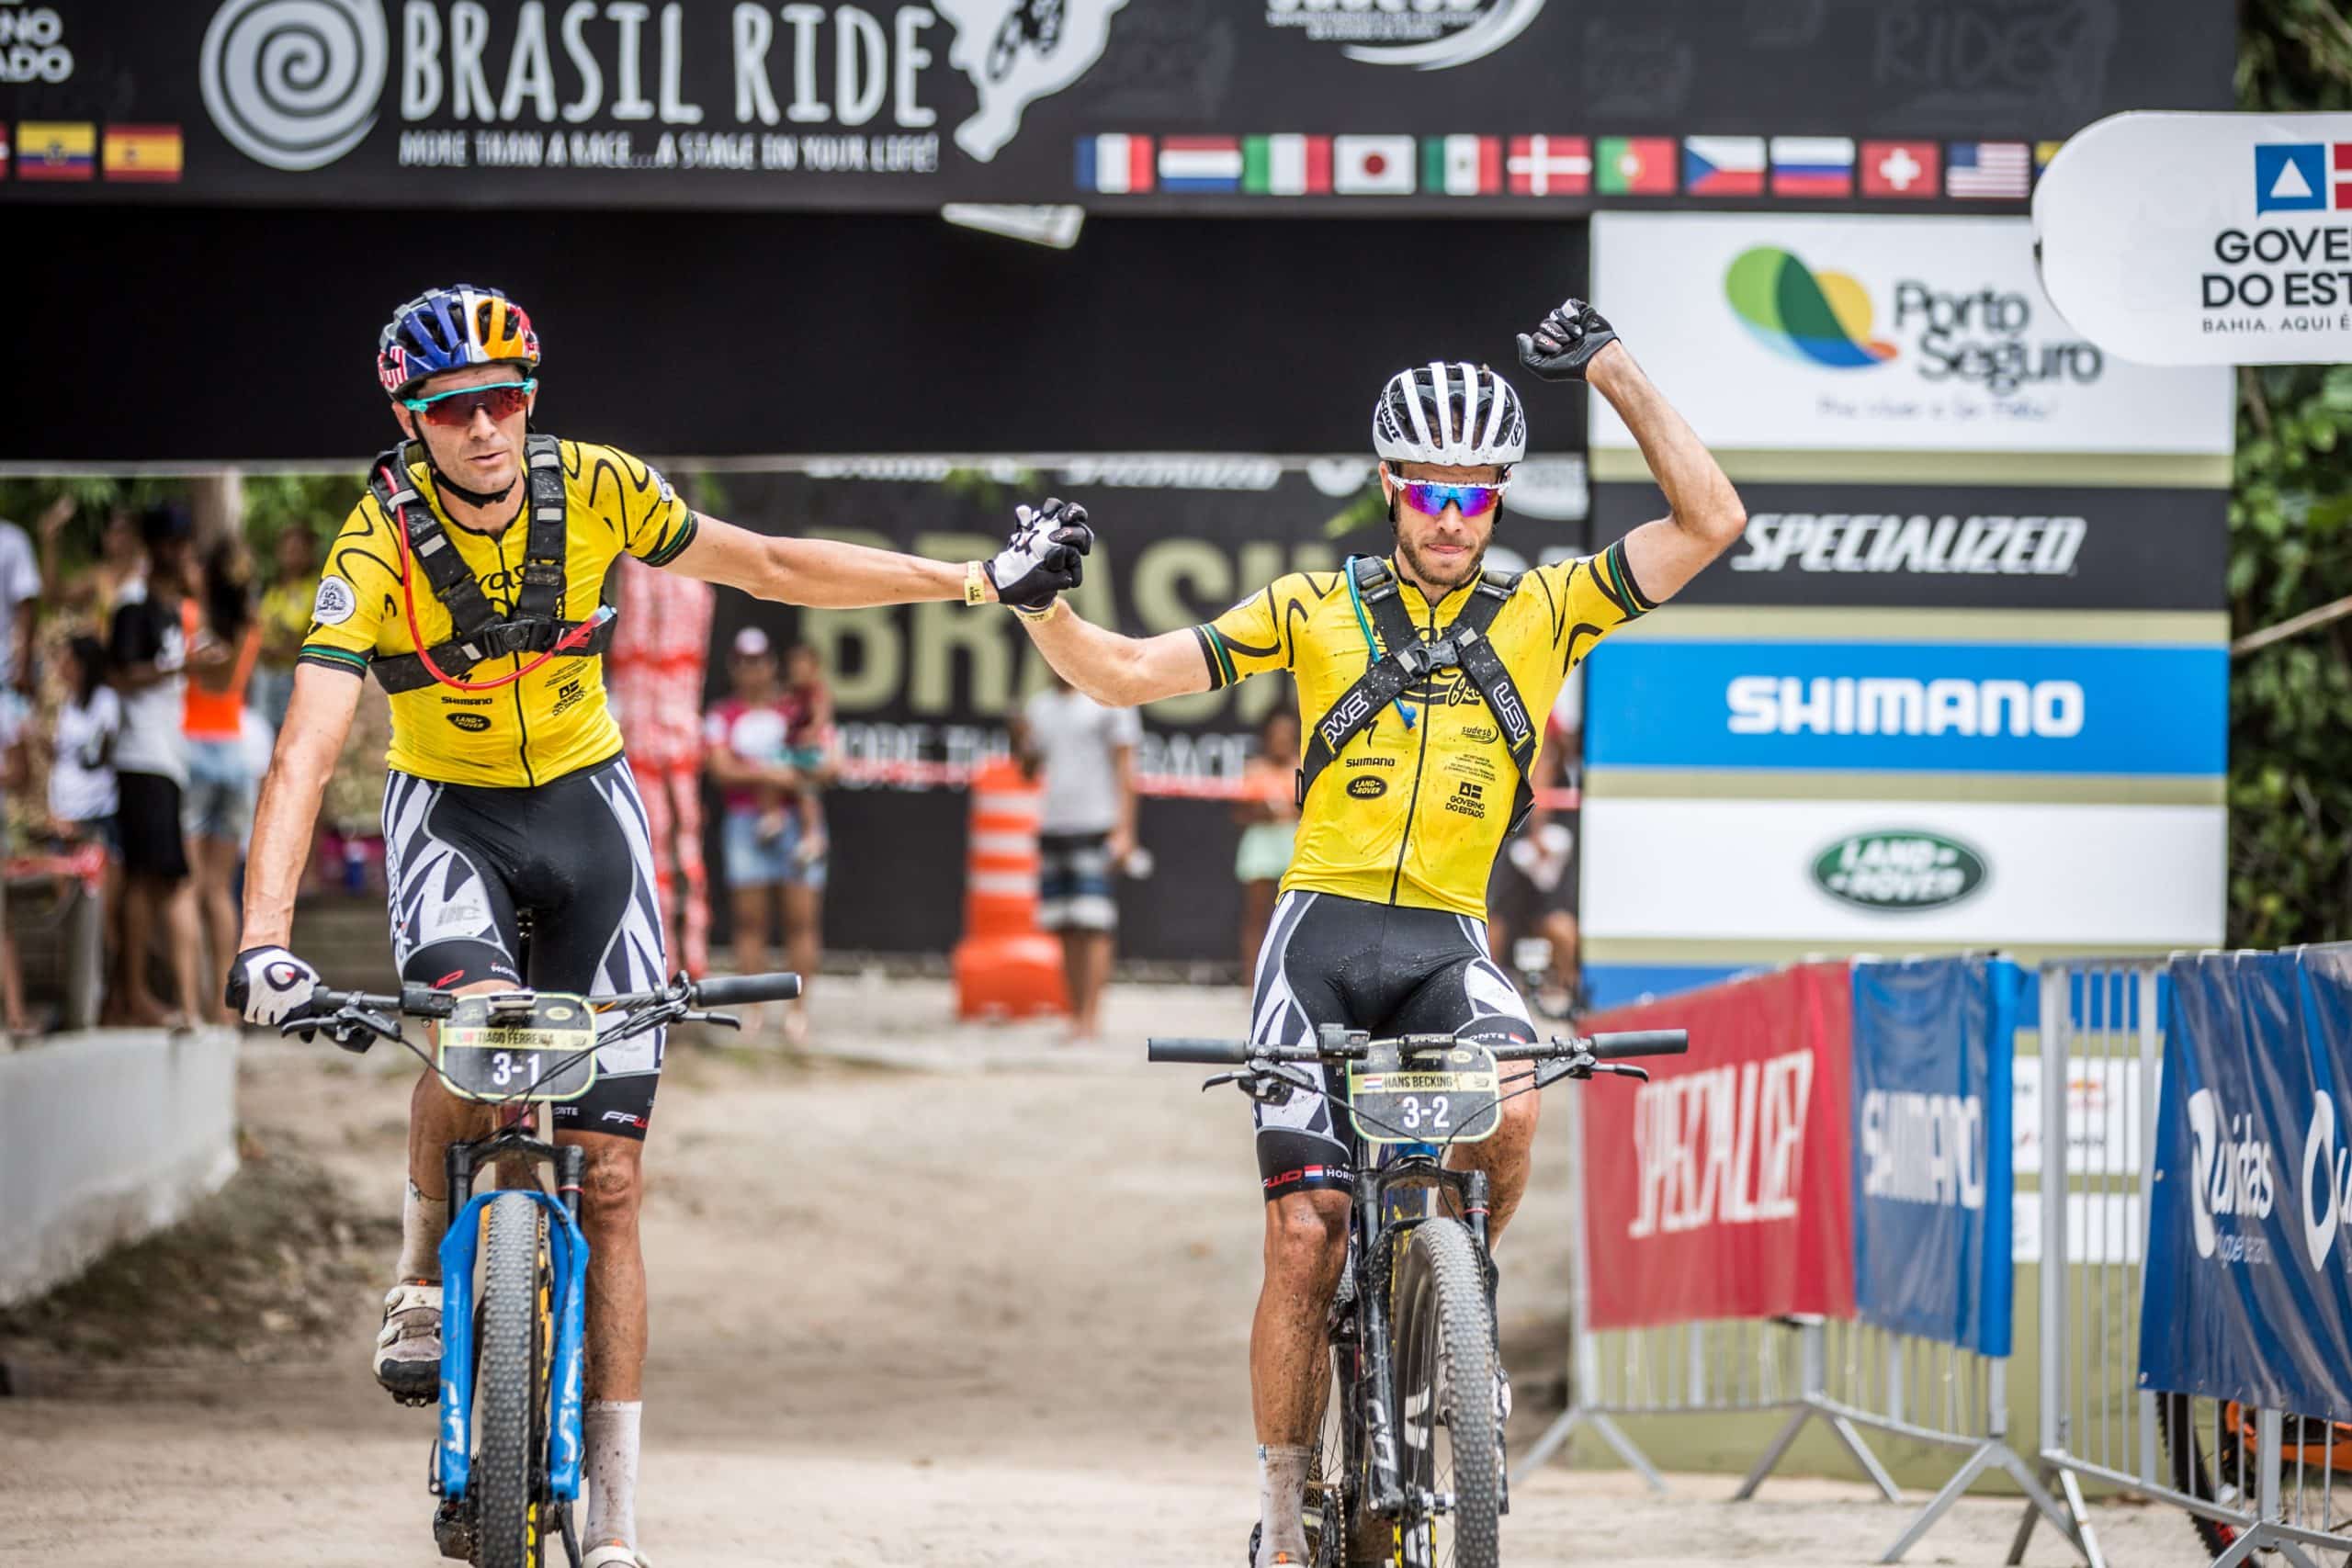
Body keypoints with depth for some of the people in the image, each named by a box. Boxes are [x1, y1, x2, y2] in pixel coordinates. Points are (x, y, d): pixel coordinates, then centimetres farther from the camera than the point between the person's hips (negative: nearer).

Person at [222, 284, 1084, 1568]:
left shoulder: (596, 492, -15)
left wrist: (977, 582, 2)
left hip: (586, 811, 2)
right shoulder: (379, 545, -23)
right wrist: (264, 939, -45)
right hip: (451, 819, -2)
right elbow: (303, 756, -31)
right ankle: (426, 1274, -7)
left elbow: (769, 566, -1)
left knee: (609, 1178, -3)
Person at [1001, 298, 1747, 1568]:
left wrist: (1611, 367, -3)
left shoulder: (1543, 611, 6)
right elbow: (1123, 674, 1)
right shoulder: (1320, 609, 3)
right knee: (1306, 1233, -9)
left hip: (1448, 944, 1)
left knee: (1510, 1108, -32)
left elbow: (1709, 522, -1)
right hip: (1322, 933, -1)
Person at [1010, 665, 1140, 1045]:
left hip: (1095, 828, -6)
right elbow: (1029, 770, 22)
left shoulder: (1108, 700, -1)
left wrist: (1124, 831, -11)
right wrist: (1021, 740, 1)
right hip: (1052, 828, 6)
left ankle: (1090, 1019, -15)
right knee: (1066, 931, 4)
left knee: (1093, 928, -12)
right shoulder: (1038, 706, 16)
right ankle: (1076, 1017, 6)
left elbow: (1125, 770, -4)